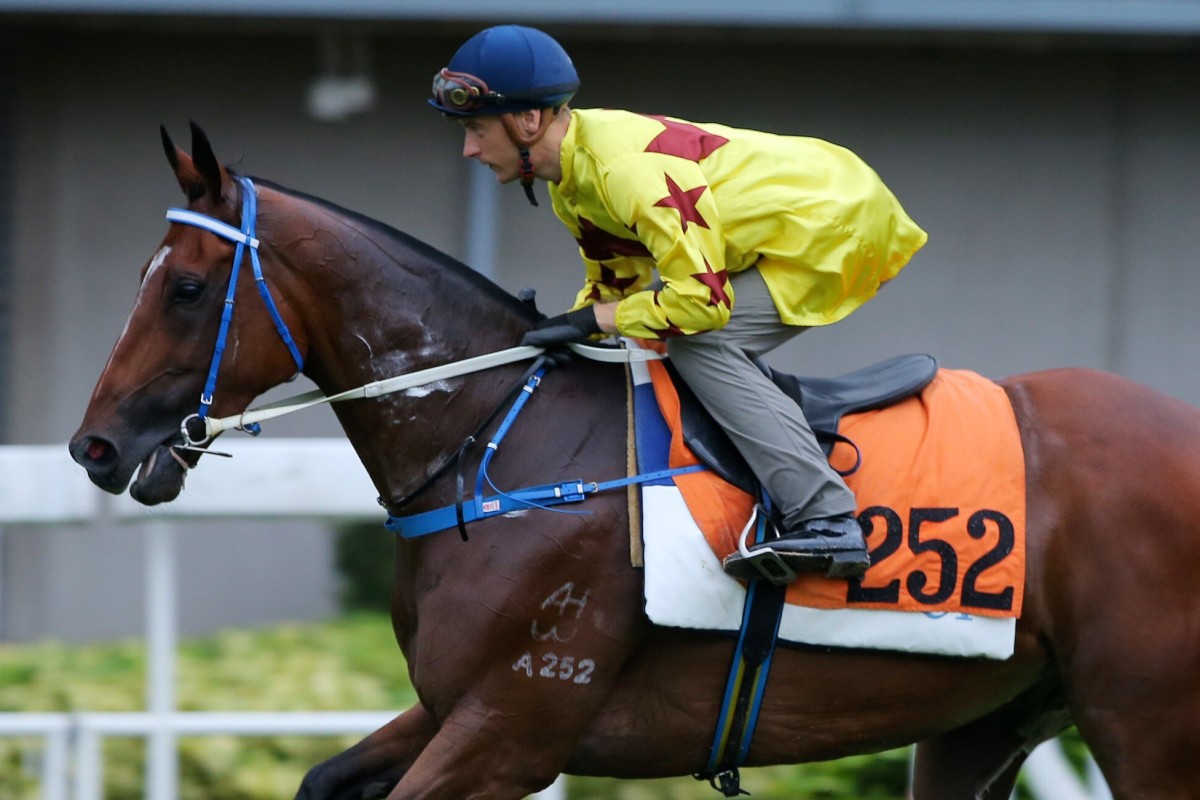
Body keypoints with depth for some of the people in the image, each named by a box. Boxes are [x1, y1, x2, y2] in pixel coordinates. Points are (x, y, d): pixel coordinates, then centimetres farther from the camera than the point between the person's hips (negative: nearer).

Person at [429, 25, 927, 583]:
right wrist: (558, 330, -2)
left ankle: (827, 521, -25)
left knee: (700, 342, -19)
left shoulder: (628, 168, -29)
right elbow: (615, 284, 13)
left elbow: (702, 298, -29)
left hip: (838, 222, -10)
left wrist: (592, 320, -21)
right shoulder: (571, 182, 3)